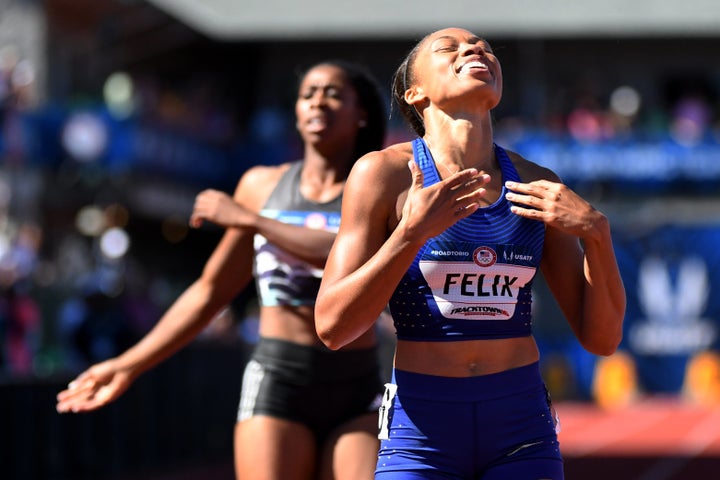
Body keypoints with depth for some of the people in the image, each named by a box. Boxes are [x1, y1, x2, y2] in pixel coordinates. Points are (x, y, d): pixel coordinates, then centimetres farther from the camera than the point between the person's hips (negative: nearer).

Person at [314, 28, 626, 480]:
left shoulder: (539, 188, 5)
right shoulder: (384, 173, -4)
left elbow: (602, 338, 4)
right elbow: (333, 326, -10)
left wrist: (595, 232, -10)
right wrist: (412, 233, -20)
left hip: (522, 427, 2)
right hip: (420, 428, -2)